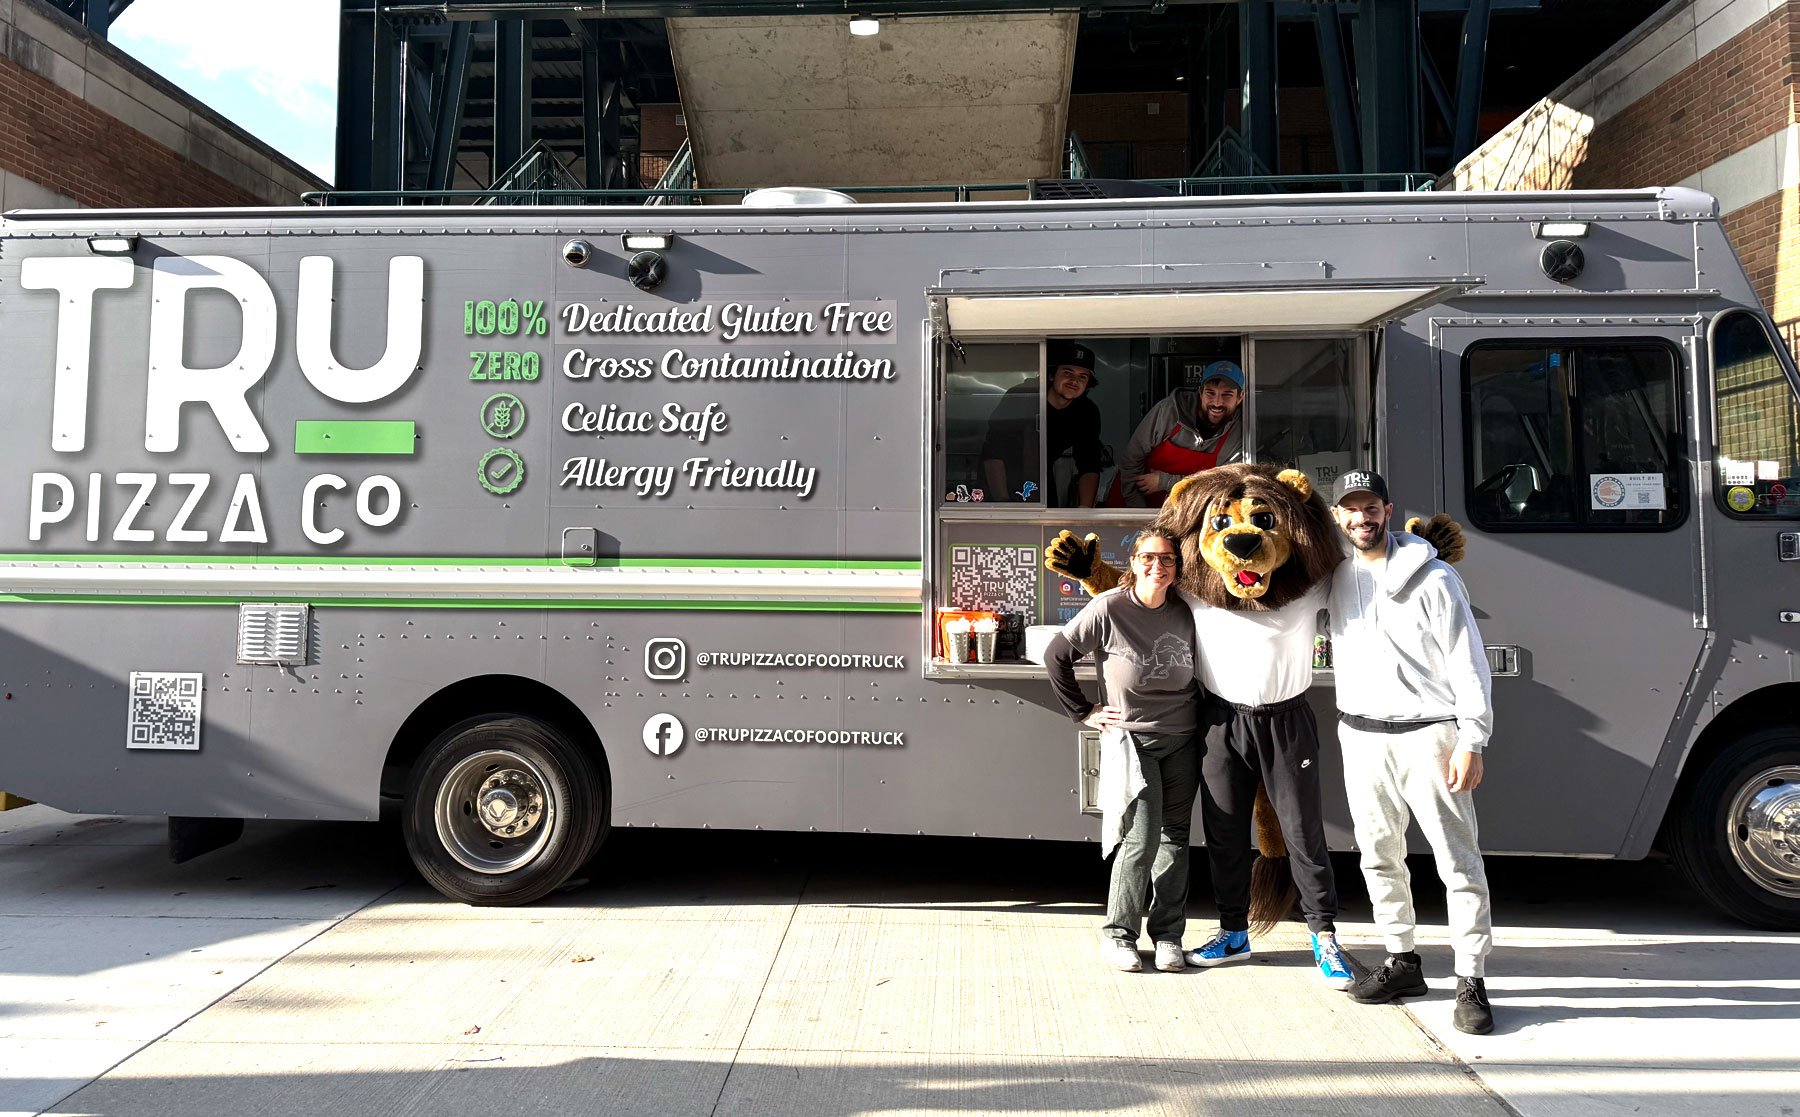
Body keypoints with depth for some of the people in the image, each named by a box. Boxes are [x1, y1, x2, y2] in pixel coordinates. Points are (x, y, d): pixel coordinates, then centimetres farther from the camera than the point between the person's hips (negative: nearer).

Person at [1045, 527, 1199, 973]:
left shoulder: (1185, 611, -1)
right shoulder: (1109, 608, -13)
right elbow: (1056, 655, -6)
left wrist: (1201, 707, 9)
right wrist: (1083, 712, -4)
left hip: (1182, 740, 4)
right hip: (1130, 739, -4)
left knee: (1174, 837, 6)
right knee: (1142, 838, -11)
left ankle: (1168, 935, 18)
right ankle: (1119, 933, 6)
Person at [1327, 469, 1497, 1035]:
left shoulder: (1433, 579, -7)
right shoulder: (1336, 575, 8)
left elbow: (1468, 663, -8)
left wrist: (1471, 743, -13)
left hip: (1428, 733, -5)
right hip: (1360, 734, 5)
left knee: (1458, 860, -4)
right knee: (1379, 856, 11)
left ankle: (1472, 982, 2)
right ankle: (1402, 962, 24)